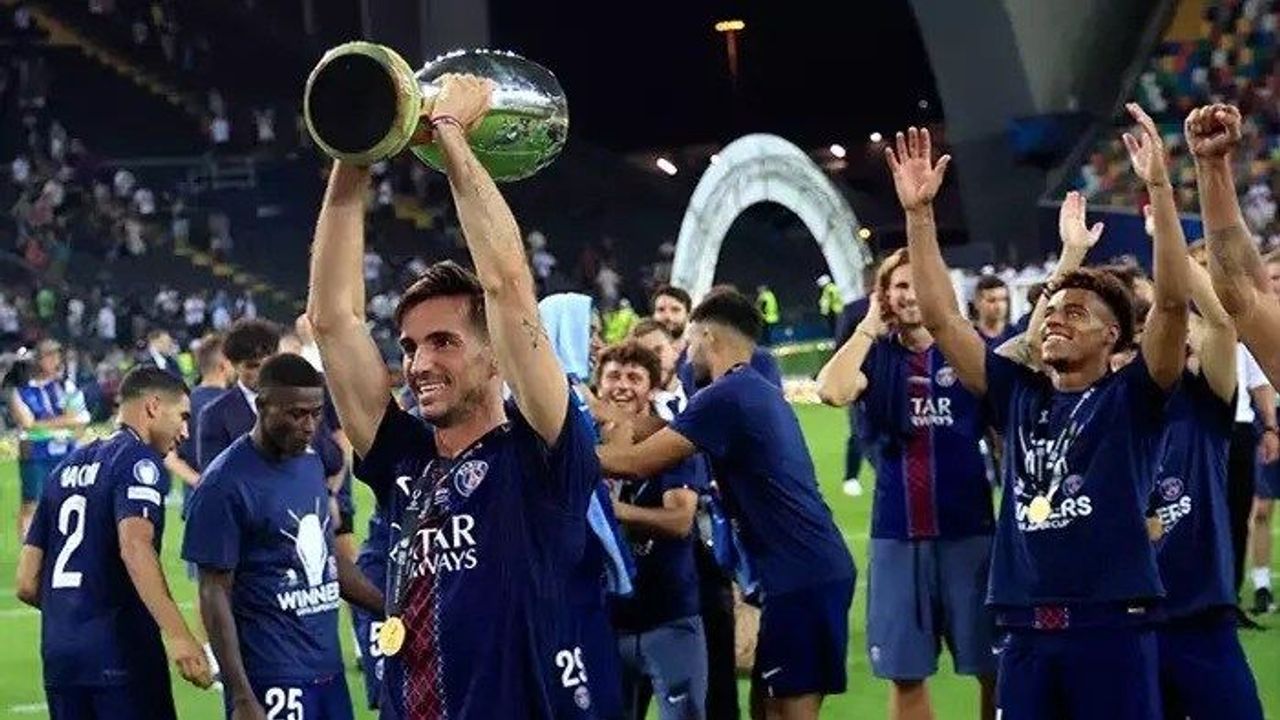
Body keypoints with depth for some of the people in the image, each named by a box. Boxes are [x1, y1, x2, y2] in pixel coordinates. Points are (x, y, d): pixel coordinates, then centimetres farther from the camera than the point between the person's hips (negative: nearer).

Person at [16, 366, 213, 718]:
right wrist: (177, 635, -32)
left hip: (59, 654, 7)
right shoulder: (139, 462, -4)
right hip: (122, 654, -7)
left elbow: (27, 585, 17)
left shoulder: (67, 468, 19)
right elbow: (135, 546, -24)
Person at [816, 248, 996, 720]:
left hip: (968, 530, -2)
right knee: (905, 674, 8)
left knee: (992, 669, -1)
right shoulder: (877, 354, 4)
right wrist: (869, 325, -8)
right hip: (896, 534, 2)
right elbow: (831, 391, -17)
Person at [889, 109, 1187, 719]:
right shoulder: (1018, 395, 13)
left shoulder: (1132, 398, 2)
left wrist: (1159, 187, -19)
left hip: (1111, 626, -5)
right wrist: (919, 213, 6)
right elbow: (941, 318, 12)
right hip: (1025, 630, 5)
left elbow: (1172, 302, -12)